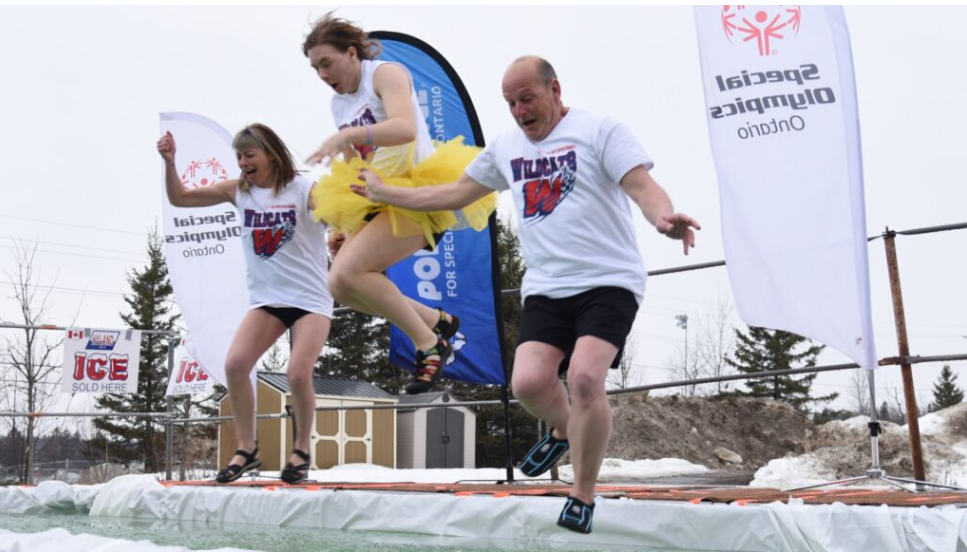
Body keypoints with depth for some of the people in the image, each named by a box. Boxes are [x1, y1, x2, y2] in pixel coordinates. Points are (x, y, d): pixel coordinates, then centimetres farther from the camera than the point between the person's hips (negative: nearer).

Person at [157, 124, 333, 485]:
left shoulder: (304, 190, -8)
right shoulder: (238, 191, 6)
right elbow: (179, 198, 10)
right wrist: (170, 162, -5)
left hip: (310, 298, -4)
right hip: (266, 298, 4)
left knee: (298, 374, -19)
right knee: (235, 364, -16)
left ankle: (301, 452, 6)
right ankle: (247, 449, -1)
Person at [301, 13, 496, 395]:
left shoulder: (386, 74, -6)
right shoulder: (339, 104, 18)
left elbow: (405, 128, -26)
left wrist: (347, 135, -36)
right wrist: (342, 226, 15)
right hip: (377, 203, 9)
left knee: (347, 272, -23)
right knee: (340, 286, -2)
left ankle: (428, 343, -8)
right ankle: (436, 320, 14)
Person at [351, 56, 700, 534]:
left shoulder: (599, 130, -3)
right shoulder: (505, 148, 16)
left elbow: (641, 185, -14)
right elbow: (455, 193, 26)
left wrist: (663, 218, -37)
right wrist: (384, 193, 29)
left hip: (608, 282, -5)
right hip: (545, 288, 5)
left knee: (584, 377, -23)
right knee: (528, 382, -15)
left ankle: (583, 495, -1)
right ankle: (564, 432, 22)